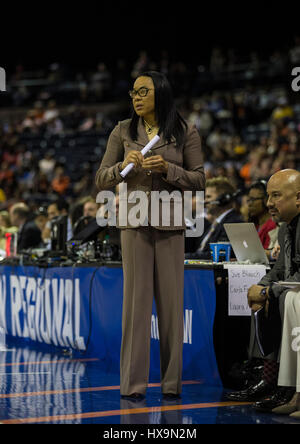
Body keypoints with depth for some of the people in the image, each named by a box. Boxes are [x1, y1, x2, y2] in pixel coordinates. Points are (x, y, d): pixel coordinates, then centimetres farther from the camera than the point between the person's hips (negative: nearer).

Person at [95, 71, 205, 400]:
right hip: (134, 222, 1)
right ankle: (133, 383, 4)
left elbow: (199, 182, 3)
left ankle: (172, 382, 10)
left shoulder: (186, 134, 4)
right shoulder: (123, 132, 7)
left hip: (170, 225, 0)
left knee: (171, 301, 1)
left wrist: (168, 169, -13)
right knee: (136, 300, -1)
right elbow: (101, 181, 7)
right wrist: (124, 166, -12)